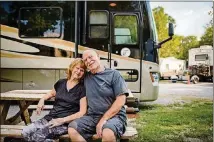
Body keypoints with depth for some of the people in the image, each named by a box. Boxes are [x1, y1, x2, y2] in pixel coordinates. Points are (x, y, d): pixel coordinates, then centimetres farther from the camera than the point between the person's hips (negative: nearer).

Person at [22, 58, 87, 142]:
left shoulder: (82, 89, -2)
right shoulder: (61, 83, 11)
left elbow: (82, 112, -8)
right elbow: (52, 93, 33)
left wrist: (62, 120, -16)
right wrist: (42, 99, 11)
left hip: (66, 123, -5)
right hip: (49, 118, 5)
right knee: (25, 133, -19)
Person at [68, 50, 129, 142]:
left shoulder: (114, 74, 0)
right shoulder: (86, 77, 14)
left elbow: (120, 100, -9)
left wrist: (103, 119, -16)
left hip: (114, 115, -5)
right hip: (92, 116, 5)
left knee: (107, 133, -38)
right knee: (72, 129, -22)